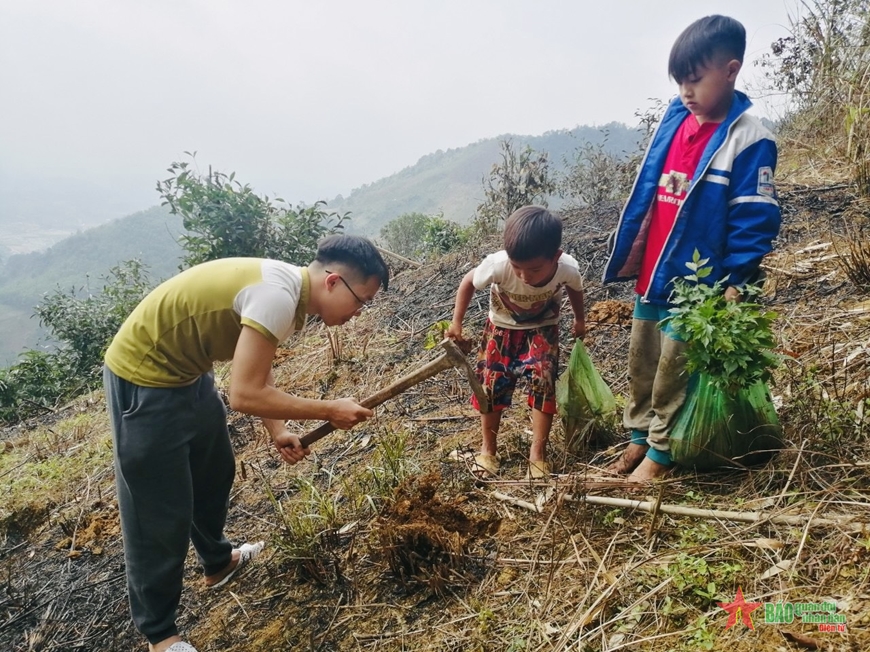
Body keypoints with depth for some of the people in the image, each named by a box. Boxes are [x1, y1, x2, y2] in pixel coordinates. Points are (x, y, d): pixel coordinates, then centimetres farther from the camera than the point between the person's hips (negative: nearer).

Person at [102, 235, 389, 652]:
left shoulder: (284, 286, 0)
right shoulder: (278, 297, -30)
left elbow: (255, 374, 9)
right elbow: (244, 395, -31)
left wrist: (277, 431, 0)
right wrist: (330, 411, -22)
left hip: (185, 372, 10)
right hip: (144, 381, -10)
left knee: (214, 473, 24)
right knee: (159, 510, 2)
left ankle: (217, 562, 47)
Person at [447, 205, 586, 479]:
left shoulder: (568, 269, -32)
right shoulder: (498, 264, -37)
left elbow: (575, 289, -4)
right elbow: (468, 282, -15)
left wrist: (580, 320, 12)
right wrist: (456, 323, -11)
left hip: (543, 329, 0)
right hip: (502, 327, 0)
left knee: (544, 382, -17)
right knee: (491, 385, 0)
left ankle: (538, 452, 0)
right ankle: (488, 449, 20)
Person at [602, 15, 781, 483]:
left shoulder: (749, 140, -13)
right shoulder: (674, 119, 5)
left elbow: (754, 220, -13)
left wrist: (735, 282, -17)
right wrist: (628, 253, 13)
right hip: (651, 274, 6)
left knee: (674, 369, 5)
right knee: (641, 360, 16)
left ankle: (660, 451, 23)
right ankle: (639, 437, 33)